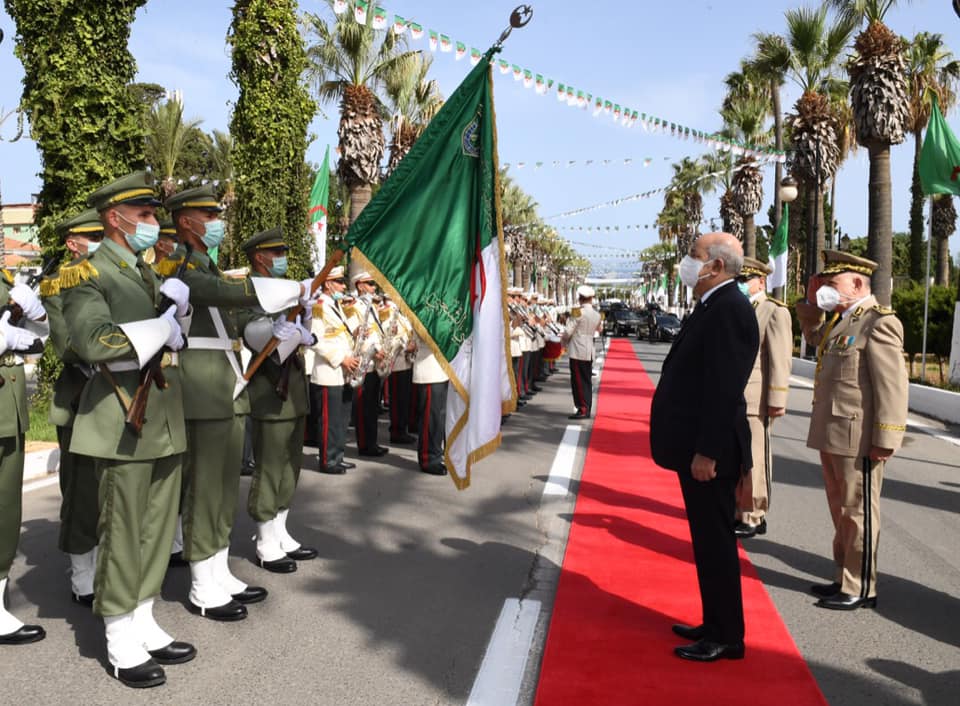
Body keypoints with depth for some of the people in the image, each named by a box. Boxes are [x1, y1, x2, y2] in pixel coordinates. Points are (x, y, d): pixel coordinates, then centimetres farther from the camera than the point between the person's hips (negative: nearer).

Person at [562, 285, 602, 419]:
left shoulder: (578, 312, -13)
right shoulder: (597, 315, 7)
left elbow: (568, 331, -13)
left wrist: (565, 340, 6)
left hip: (577, 351, -7)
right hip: (590, 351, 7)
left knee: (579, 381, -3)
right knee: (587, 381, 11)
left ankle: (583, 410, -5)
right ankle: (587, 409, 15)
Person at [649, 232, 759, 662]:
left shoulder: (729, 309, -18)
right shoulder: (715, 306, 14)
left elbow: (724, 388, -23)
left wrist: (706, 451, -23)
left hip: (709, 451, -10)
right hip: (698, 447, 10)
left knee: (715, 541, 1)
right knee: (708, 539, 17)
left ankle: (726, 637, 14)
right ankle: (716, 624, 30)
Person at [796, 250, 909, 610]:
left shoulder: (879, 322, -14)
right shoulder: (840, 320, 13)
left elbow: (892, 385, -18)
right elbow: (816, 339, 35)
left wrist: (885, 441, -20)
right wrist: (811, 303, 18)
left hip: (857, 438, -9)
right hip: (832, 435, 9)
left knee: (857, 512, 2)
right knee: (840, 511, 17)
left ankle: (860, 589, 14)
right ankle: (844, 578, 30)